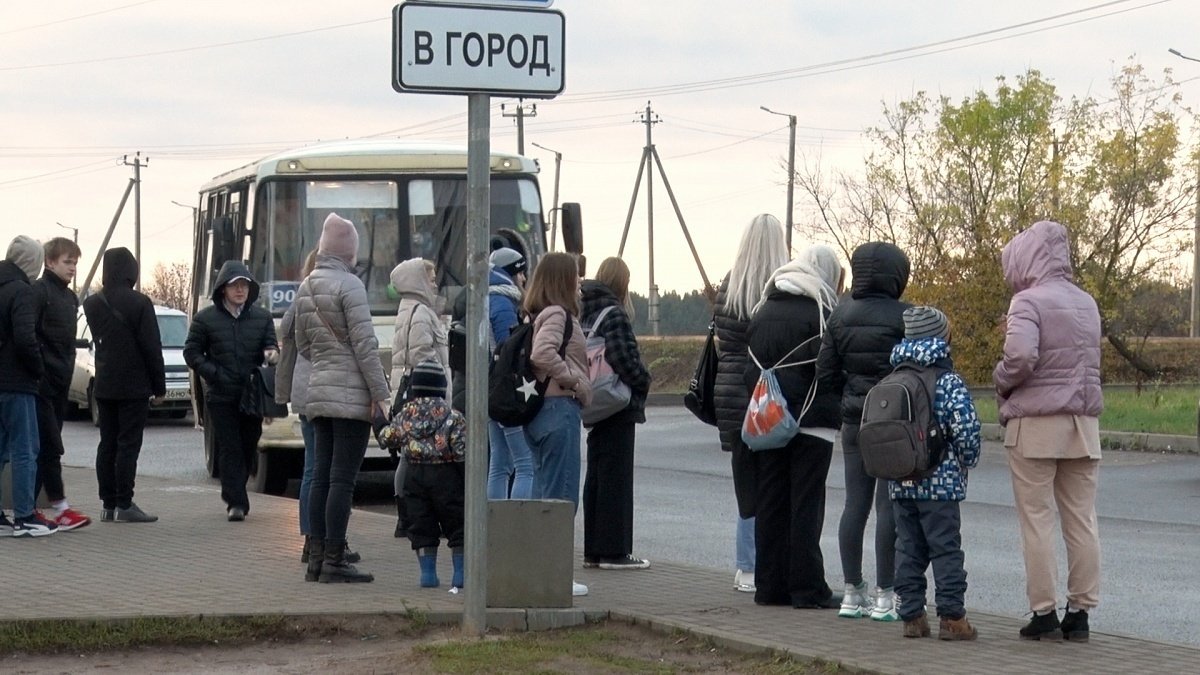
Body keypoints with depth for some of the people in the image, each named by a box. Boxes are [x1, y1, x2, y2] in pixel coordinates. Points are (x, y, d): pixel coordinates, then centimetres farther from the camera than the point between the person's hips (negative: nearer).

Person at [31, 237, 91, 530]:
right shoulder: (39, 291, -9)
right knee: (49, 446, -9)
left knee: (46, 447, 9)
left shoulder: (70, 298, 18)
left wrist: (67, 370, 15)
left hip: (60, 384, 9)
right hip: (42, 382, -9)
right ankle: (59, 508, -10)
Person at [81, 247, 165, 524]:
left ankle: (108, 504, 10)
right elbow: (152, 348, -12)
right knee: (128, 444, -4)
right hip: (134, 385, -5)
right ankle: (124, 505, -6)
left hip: (104, 385, 5)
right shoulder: (139, 303, -13)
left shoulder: (92, 304, 4)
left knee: (107, 445, 9)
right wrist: (159, 386, -5)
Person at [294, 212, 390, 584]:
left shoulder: (305, 288, 13)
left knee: (321, 477, 9)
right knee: (342, 479, -7)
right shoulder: (349, 285, -11)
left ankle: (316, 559, 10)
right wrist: (379, 392, -11)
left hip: (318, 392, 8)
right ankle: (334, 561, -8)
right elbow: (365, 344, -14)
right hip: (351, 394, -8)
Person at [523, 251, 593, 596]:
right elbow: (542, 353, -28)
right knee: (561, 495, -6)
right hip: (559, 407, -10)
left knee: (543, 490, 14)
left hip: (538, 409, 10)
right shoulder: (558, 314, -13)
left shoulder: (536, 315, 16)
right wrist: (573, 380, -17)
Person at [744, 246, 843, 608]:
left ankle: (770, 585, 12)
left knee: (770, 504, 10)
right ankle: (807, 589, -3)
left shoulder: (763, 311, 12)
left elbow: (751, 367, 14)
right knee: (806, 506, -3)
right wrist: (836, 412, -4)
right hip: (810, 422, -6)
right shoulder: (819, 313, -10)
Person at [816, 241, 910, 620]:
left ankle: (852, 594, 14)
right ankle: (885, 596, 0)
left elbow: (826, 371, 6)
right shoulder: (904, 317, -13)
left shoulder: (841, 314, 5)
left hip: (854, 420, 6)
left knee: (855, 504, 10)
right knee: (890, 505, -2)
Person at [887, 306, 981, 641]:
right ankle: (952, 617, -3)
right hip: (941, 482, -5)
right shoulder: (949, 382, -11)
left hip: (900, 484, 5)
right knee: (945, 548, -1)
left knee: (908, 548, 10)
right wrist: (968, 461, 0)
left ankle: (911, 615, 11)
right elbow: (966, 428, -18)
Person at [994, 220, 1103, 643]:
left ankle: (1044, 614, 1)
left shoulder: (1029, 301, -10)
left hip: (1036, 423, -6)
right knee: (1082, 521, 7)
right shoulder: (1086, 303, 13)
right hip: (1083, 424, 6)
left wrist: (1002, 382, -5)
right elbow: (1089, 362, 13)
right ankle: (1080, 612, 9)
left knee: (1037, 521, 0)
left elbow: (1020, 356, -23)